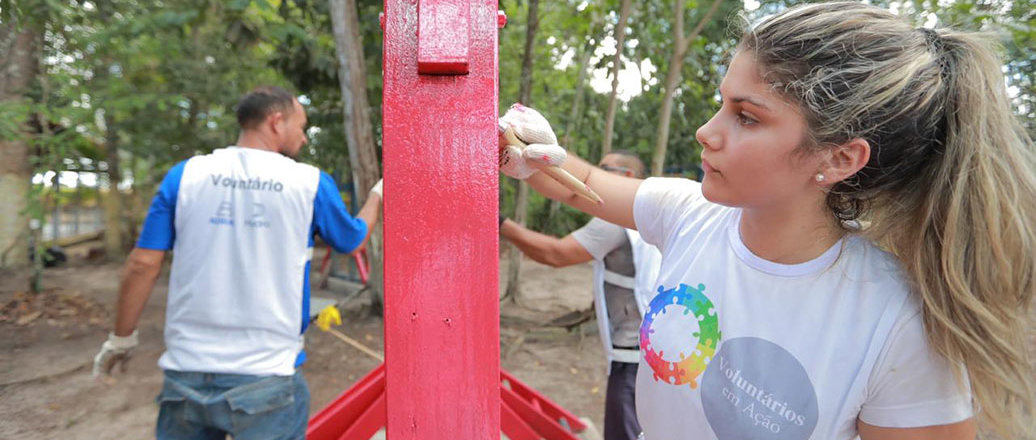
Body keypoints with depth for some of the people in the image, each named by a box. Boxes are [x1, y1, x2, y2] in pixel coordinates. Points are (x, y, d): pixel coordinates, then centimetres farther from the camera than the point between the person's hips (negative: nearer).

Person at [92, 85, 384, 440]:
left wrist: (121, 337, 14)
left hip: (187, 373, 3)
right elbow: (354, 240, 11)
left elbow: (143, 265, 0)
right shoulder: (311, 183, -5)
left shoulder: (186, 174, 0)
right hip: (267, 377, -2)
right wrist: (377, 194, 28)